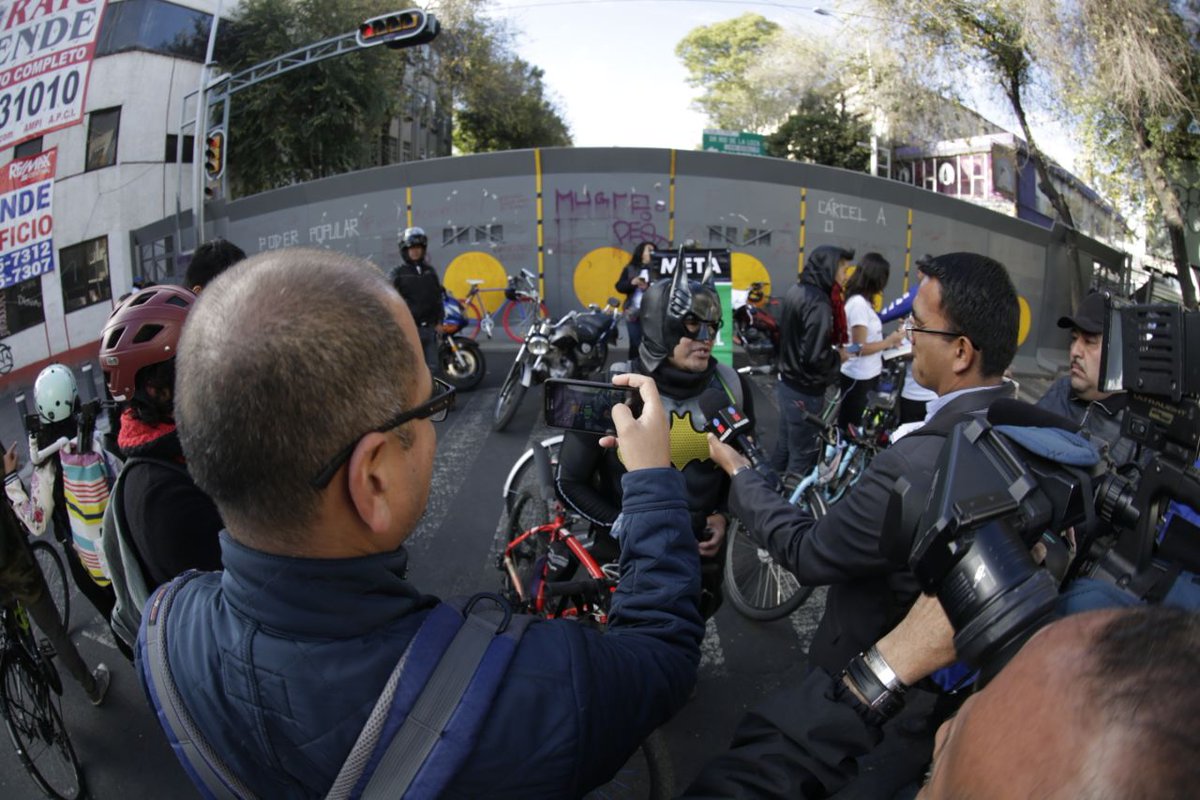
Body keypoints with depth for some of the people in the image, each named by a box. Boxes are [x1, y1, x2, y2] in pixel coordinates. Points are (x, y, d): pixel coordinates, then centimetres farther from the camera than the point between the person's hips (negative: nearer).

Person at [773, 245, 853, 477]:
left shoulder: (795, 291, 5)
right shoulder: (818, 303, -24)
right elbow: (816, 356, -28)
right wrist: (839, 356, -10)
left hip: (787, 382, 10)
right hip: (805, 391, -10)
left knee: (784, 445, 22)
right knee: (803, 455, 2)